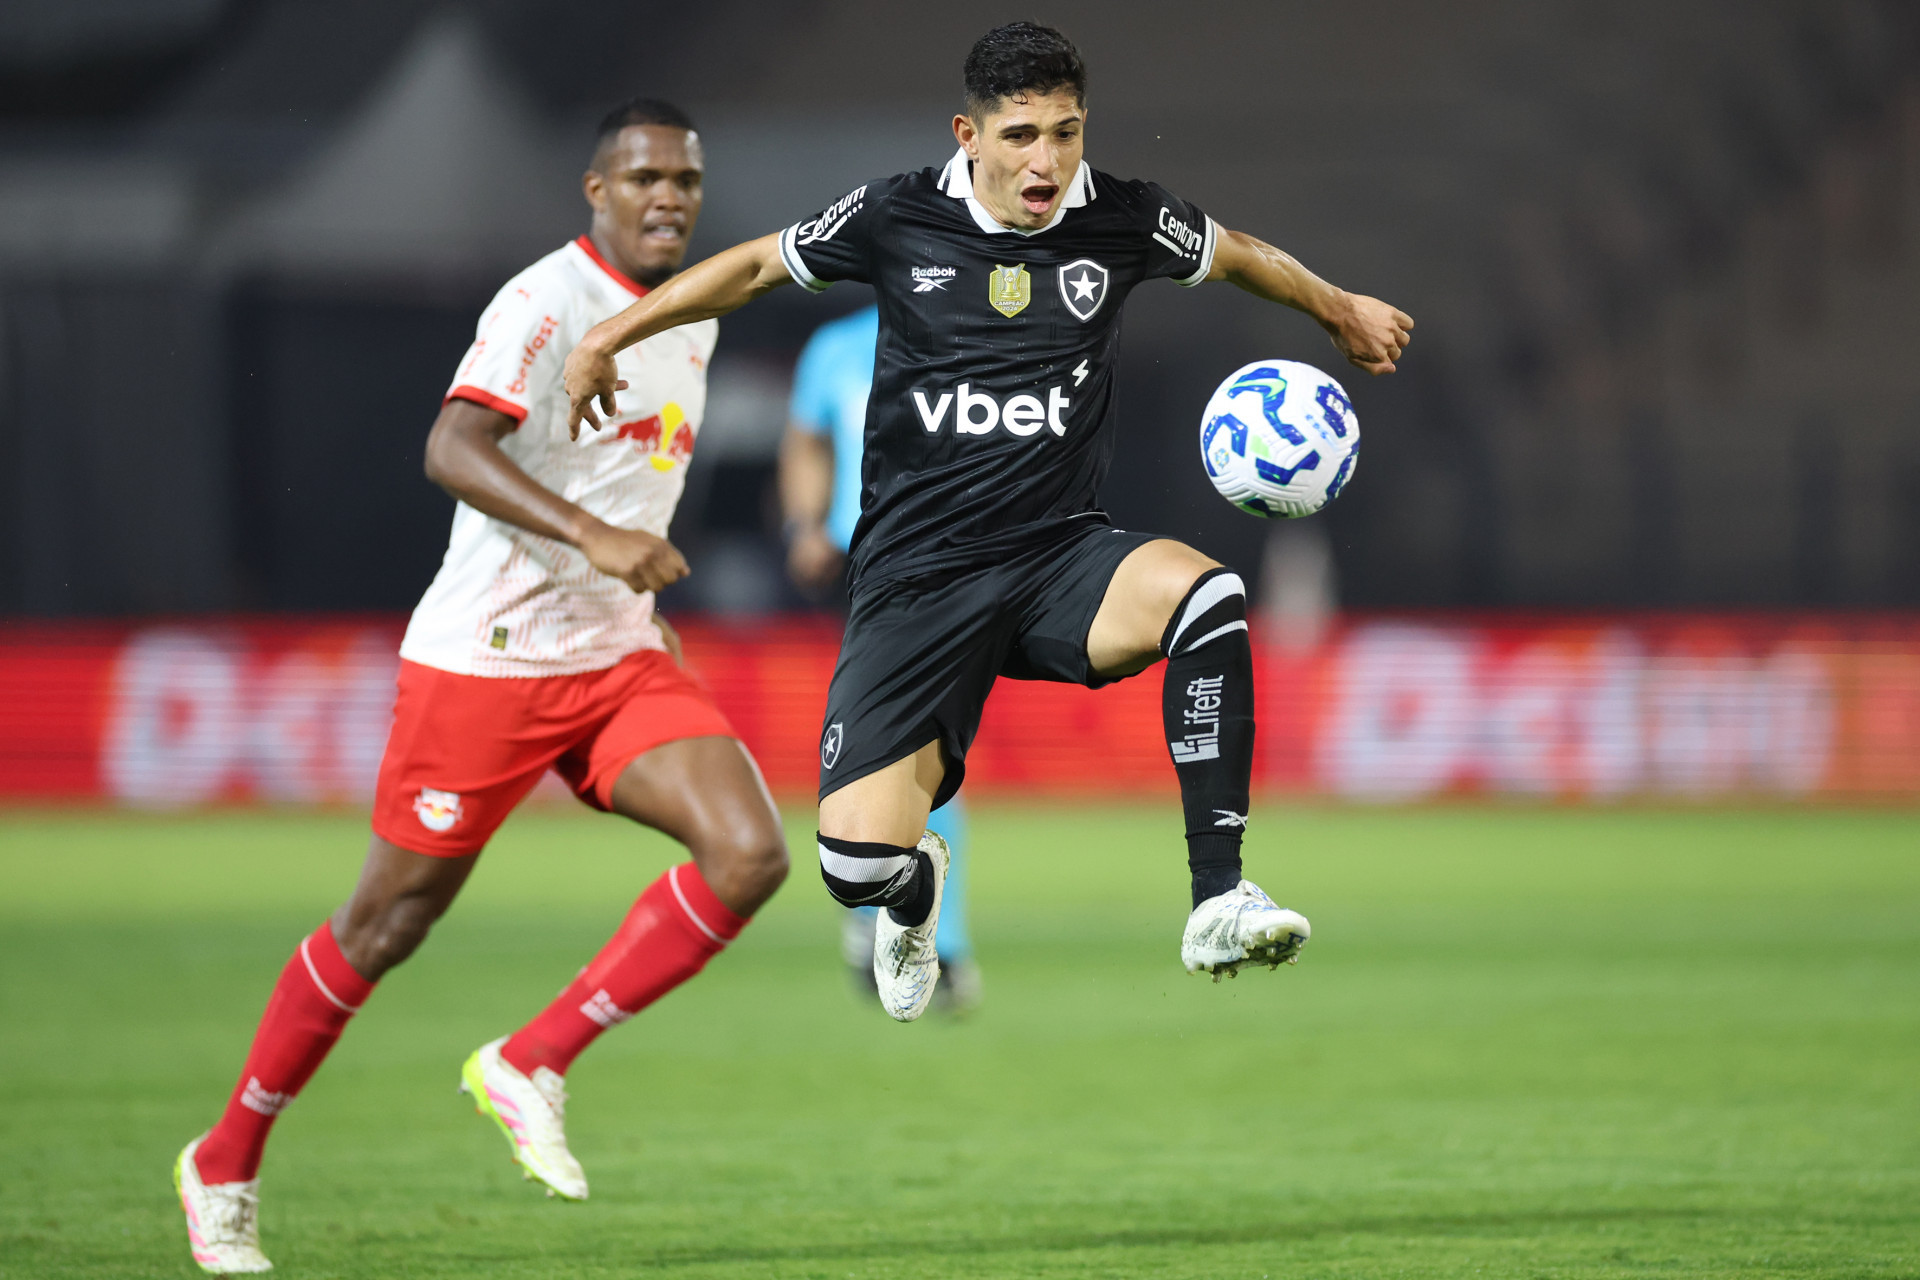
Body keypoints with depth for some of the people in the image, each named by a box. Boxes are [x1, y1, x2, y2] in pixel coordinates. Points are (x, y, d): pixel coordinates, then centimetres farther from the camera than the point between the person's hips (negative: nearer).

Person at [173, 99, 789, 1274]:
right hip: (485, 659, -7)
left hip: (620, 660, 7)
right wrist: (594, 537, -41)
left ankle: (530, 1066, -4)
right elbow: (453, 449, -31)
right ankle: (227, 1164, 20)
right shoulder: (546, 305, -15)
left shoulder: (693, 320, 11)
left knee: (751, 854, -15)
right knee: (391, 920, 2)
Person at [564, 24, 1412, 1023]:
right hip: (917, 575, -1)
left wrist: (1342, 311, 35)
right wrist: (609, 336, 10)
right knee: (856, 861, -17)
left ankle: (1217, 902, -24)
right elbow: (755, 267, 13)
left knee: (1206, 594, -34)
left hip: (1062, 559, 1)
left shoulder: (1121, 220, 0)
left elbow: (1240, 256, 21)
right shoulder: (900, 219, -3)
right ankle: (914, 889, 27)